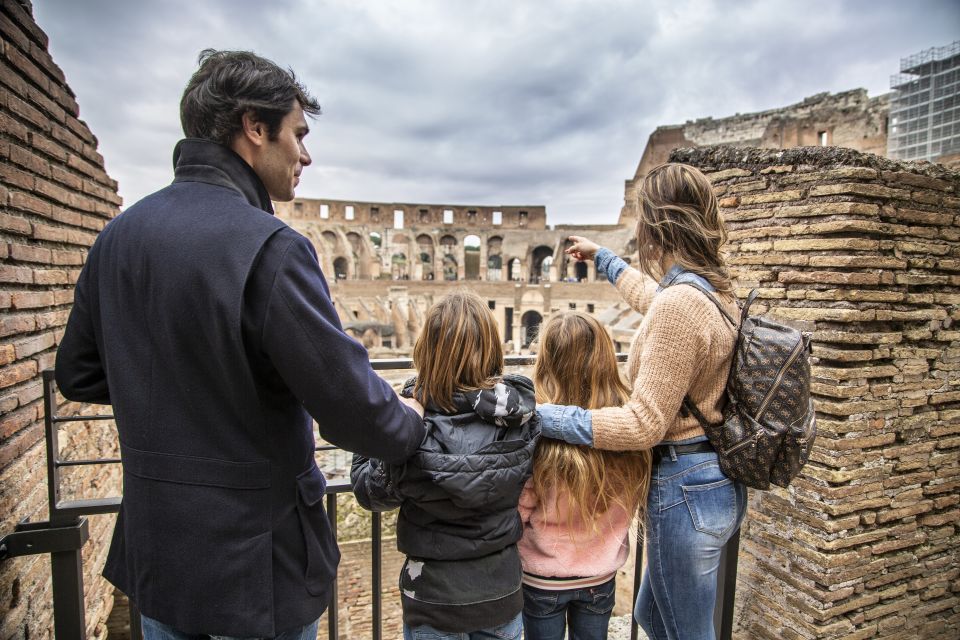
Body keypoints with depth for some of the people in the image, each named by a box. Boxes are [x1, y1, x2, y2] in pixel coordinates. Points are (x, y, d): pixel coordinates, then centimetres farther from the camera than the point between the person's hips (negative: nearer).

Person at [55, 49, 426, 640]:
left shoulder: (119, 235, 0)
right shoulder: (268, 246, -25)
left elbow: (78, 375, 10)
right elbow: (351, 404, -25)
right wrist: (411, 429, -5)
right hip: (256, 568, -6)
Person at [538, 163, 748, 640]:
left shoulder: (678, 304, -27)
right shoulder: (714, 289, 3)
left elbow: (644, 424, -26)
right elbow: (649, 294, 27)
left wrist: (541, 416, -25)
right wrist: (600, 257, 39)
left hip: (684, 489, -9)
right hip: (719, 483, 9)